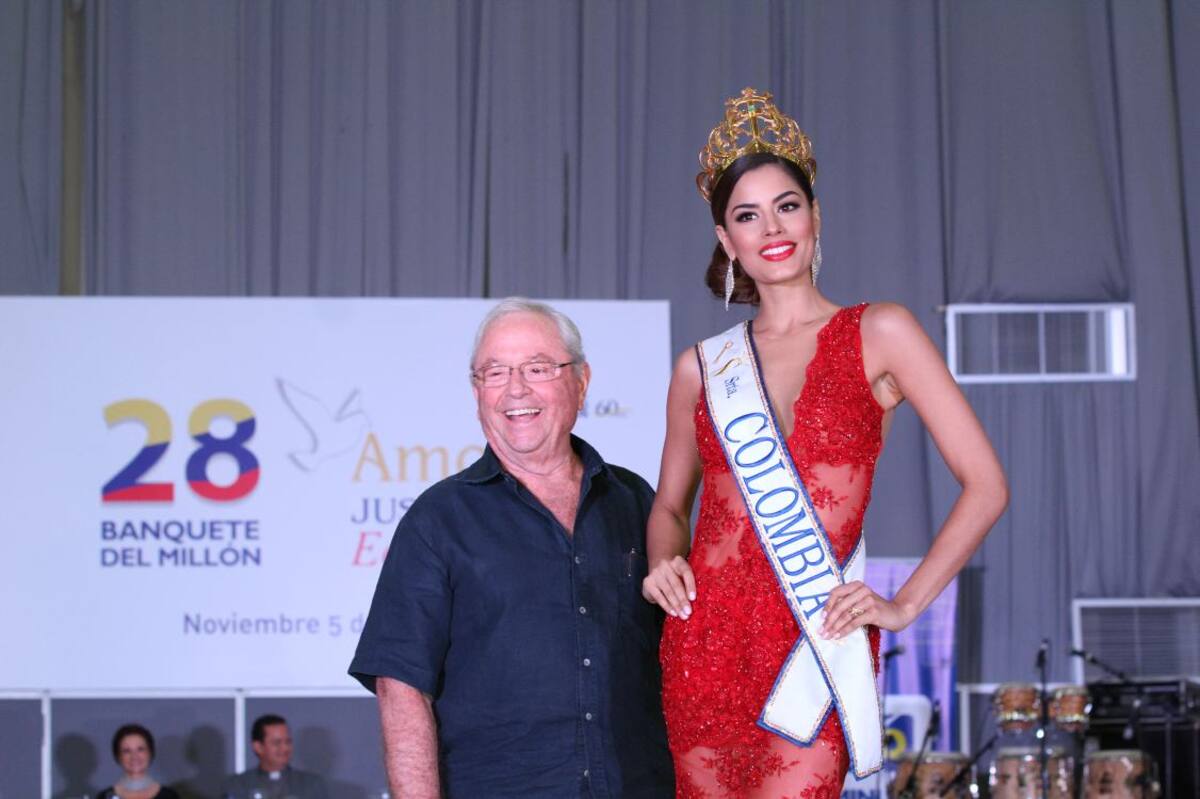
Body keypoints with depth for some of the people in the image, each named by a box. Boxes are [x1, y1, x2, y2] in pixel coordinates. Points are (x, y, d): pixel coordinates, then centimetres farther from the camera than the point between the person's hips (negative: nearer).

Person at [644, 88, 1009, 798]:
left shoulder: (878, 334, 2)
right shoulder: (701, 368, 11)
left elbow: (986, 485, -1)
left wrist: (905, 605, -6)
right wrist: (663, 563, 3)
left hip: (816, 642, -4)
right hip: (705, 645, 4)